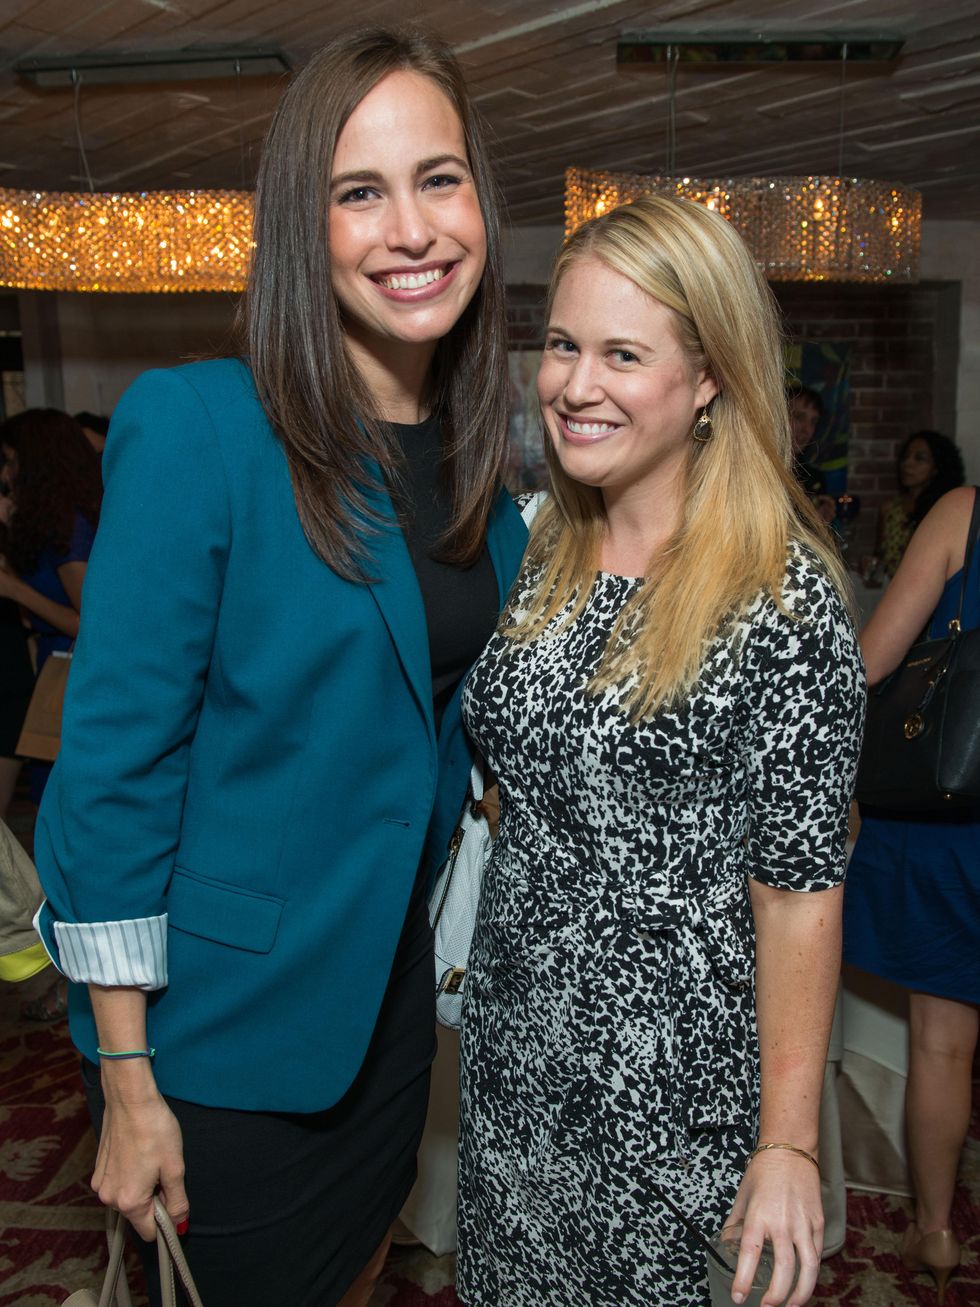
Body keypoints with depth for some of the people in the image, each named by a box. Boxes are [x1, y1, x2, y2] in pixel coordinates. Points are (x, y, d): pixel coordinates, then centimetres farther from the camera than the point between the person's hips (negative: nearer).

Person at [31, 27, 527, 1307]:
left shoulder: (481, 466, -1)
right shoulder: (195, 425, -20)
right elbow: (113, 760, -19)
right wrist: (125, 1078, -15)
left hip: (393, 992, 6)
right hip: (226, 1026, -5)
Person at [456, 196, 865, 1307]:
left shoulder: (782, 591, -19)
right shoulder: (545, 550, 0)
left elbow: (800, 886, -17)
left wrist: (788, 1144, -13)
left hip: (675, 1074, -6)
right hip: (512, 1045, 6)